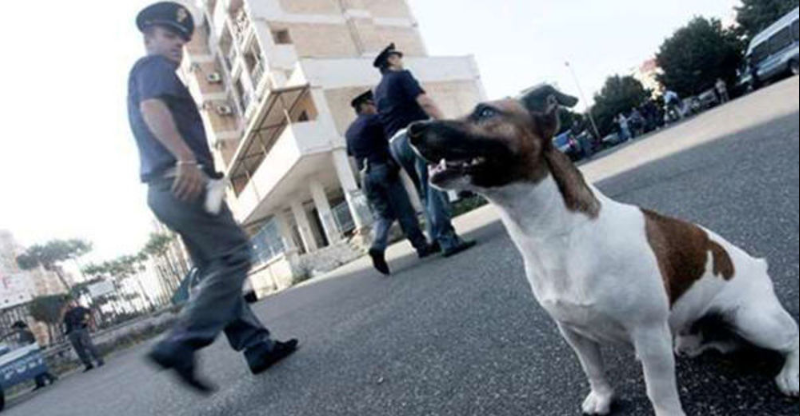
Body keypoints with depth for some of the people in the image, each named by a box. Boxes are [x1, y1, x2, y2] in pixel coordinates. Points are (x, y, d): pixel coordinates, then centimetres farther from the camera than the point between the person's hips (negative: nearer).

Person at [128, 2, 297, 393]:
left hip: (166, 188, 10)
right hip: (180, 180, -10)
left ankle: (257, 346, 8)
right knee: (235, 256, -14)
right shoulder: (153, 65, 4)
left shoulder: (147, 75, 34)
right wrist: (187, 159, -31)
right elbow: (152, 108, -17)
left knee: (218, 271, 6)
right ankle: (179, 345, -17)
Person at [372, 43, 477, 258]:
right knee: (435, 187, -10)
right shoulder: (401, 75, 2)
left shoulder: (378, 90, 25)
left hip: (396, 143, 8)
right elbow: (424, 102, -12)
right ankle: (448, 240, -14)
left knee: (424, 192, 12)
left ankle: (437, 238, 11)